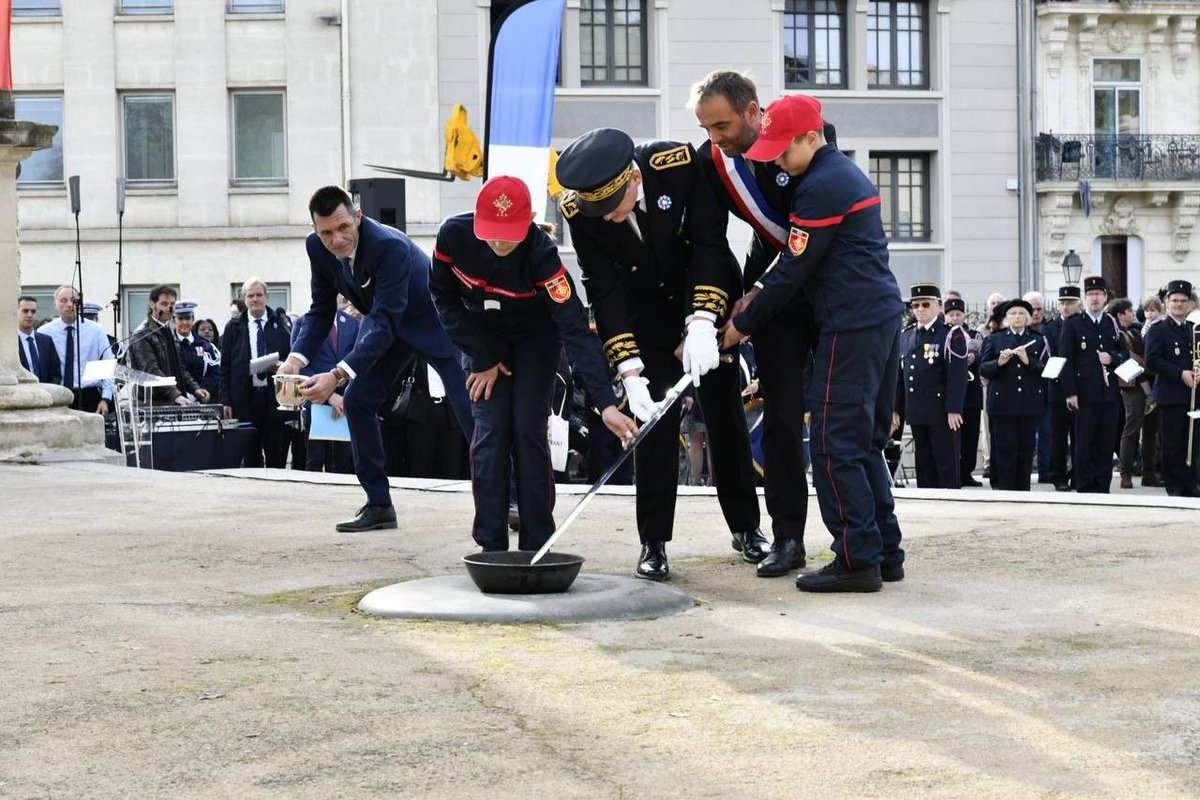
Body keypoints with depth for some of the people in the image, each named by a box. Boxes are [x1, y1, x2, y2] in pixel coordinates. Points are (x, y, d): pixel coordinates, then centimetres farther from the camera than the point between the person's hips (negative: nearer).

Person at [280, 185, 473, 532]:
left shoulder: (390, 246, -38)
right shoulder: (317, 247, -17)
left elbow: (385, 322, -41)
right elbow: (321, 310, -6)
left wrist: (338, 375, -50)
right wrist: (296, 358, -24)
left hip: (432, 319, -7)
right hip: (384, 320, 7)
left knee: (469, 404, -11)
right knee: (357, 400, -3)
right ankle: (379, 505, 5)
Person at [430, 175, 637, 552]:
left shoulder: (541, 253, -35)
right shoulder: (453, 235, -28)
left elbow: (576, 328, -39)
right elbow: (444, 296, -10)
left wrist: (607, 403, -46)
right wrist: (481, 358, -13)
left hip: (535, 338, -2)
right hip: (483, 337, 2)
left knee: (529, 432, -8)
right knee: (491, 432, -8)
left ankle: (537, 547, 1)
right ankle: (491, 545, -2)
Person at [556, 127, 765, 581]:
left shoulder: (679, 163, -28)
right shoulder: (580, 211, -23)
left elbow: (710, 244, -25)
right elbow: (603, 292, -21)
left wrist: (702, 325, -34)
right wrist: (629, 371, -28)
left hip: (709, 300, 0)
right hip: (646, 314, 0)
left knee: (725, 415, 5)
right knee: (654, 421, -6)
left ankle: (746, 527, 19)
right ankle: (654, 543, 1)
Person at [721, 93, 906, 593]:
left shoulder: (821, 187, -13)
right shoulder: (848, 173, 19)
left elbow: (793, 271, -11)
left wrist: (743, 324, 0)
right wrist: (759, 295, 16)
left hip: (851, 326, -10)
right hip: (883, 316, 10)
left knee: (835, 444, -7)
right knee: (866, 443, 14)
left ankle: (858, 559, -6)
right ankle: (885, 553, 17)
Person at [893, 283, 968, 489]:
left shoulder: (951, 335, -5)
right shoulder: (905, 336, 14)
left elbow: (958, 376, -11)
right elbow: (900, 375, 16)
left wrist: (953, 409, -18)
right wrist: (895, 409, 12)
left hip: (943, 414, -6)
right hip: (916, 415, 6)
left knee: (948, 467, -1)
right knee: (924, 466, 10)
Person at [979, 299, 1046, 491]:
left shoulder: (1039, 340, 12)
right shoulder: (994, 339, 10)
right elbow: (983, 369, 2)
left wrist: (1028, 361, -15)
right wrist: (999, 362, -16)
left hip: (1029, 403, 1)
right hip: (1003, 402, -1)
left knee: (1026, 451, 4)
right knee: (1005, 451, -4)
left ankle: (1023, 493, 10)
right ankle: (1005, 491, 0)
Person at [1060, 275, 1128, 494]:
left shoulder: (1113, 324, 13)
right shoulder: (1072, 324, 0)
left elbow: (1125, 352, 17)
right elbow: (1065, 359, -4)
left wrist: (1112, 357, -7)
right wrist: (1070, 392, -11)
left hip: (1109, 392, 4)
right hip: (1085, 393, -4)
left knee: (1106, 443, 6)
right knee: (1084, 443, -1)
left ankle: (1102, 487, 12)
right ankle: (1084, 488, 4)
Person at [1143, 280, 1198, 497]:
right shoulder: (1158, 330, -2)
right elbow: (1152, 360, -13)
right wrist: (1180, 374, -18)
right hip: (1170, 395, -6)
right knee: (1171, 444, -4)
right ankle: (1174, 486, 2)